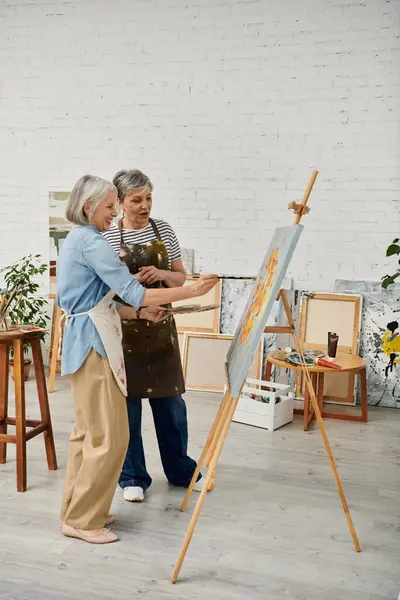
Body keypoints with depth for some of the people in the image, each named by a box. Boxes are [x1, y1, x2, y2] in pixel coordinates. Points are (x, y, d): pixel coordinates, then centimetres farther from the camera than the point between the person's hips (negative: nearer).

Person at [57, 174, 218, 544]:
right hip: (94, 343, -10)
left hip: (86, 341, 10)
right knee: (110, 435, -4)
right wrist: (193, 290, -18)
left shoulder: (77, 240, 16)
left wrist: (140, 312, 8)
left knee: (88, 431, 15)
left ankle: (77, 510, 25)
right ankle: (83, 520, 7)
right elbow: (133, 292, -20)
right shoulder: (91, 242, -15)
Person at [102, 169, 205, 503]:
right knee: (127, 403, 6)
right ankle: (132, 477, 22)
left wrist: (161, 274, -12)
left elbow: (180, 278, 8)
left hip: (161, 326, 3)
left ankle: (181, 470, 29)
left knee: (170, 400, 11)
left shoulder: (164, 230, 4)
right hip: (124, 328, -3)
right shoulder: (107, 237, -6)